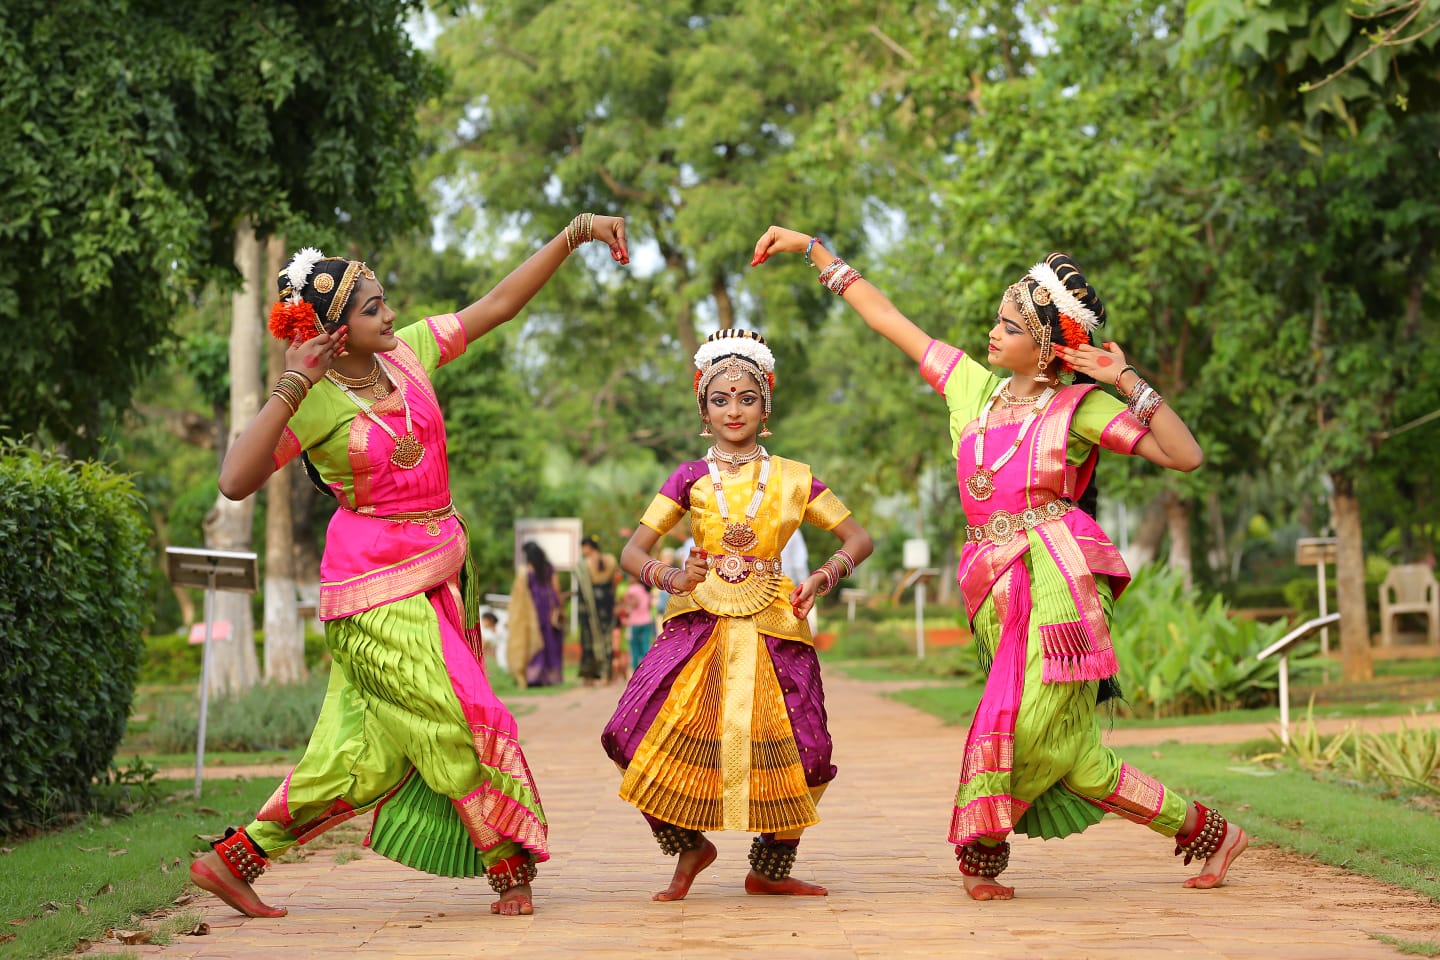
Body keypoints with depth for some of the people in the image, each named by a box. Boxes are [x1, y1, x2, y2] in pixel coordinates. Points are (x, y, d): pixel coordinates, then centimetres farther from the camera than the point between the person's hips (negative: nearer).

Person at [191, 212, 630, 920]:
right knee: (464, 723, -5)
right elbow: (236, 482, -26)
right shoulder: (309, 404, -14)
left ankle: (233, 859, 19)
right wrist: (290, 389, -28)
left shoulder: (408, 352, 3)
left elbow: (499, 303, 8)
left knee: (366, 751, 10)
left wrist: (575, 234, 3)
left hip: (437, 572, 7)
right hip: (378, 584, -7)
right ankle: (511, 868, 12)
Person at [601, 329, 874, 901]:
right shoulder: (691, 478, 7)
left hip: (772, 628, 0)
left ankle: (768, 871, 15)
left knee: (797, 755, -8)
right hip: (700, 625, 0)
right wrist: (668, 577, -17)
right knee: (643, 741, -14)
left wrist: (824, 578, -8)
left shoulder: (793, 479, 8)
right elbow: (632, 552, 5)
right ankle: (691, 849, 10)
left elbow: (858, 538, 12)